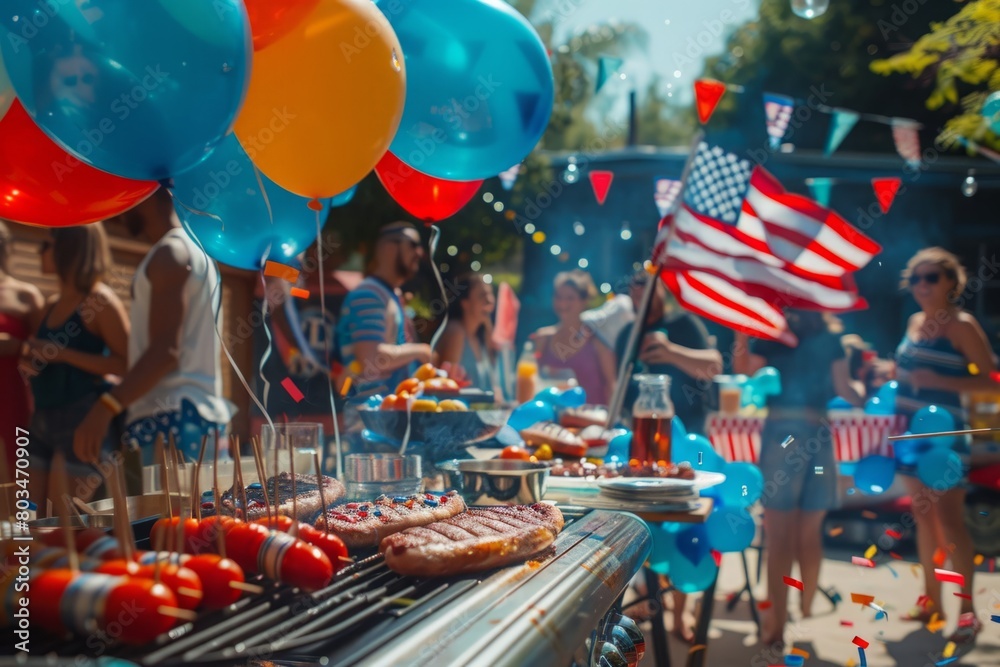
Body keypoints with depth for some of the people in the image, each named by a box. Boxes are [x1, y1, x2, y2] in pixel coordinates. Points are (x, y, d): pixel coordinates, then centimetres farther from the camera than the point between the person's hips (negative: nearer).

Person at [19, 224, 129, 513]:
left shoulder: (100, 300, -9)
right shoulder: (52, 304, 14)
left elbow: (127, 363, -17)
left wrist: (63, 354, -20)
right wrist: (28, 360, 3)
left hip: (83, 420, -8)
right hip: (42, 420, 8)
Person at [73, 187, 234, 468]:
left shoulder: (170, 253, -7)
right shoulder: (195, 250, 24)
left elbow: (165, 350, -18)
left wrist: (105, 406, -25)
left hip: (174, 416, -10)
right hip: (194, 412, 10)